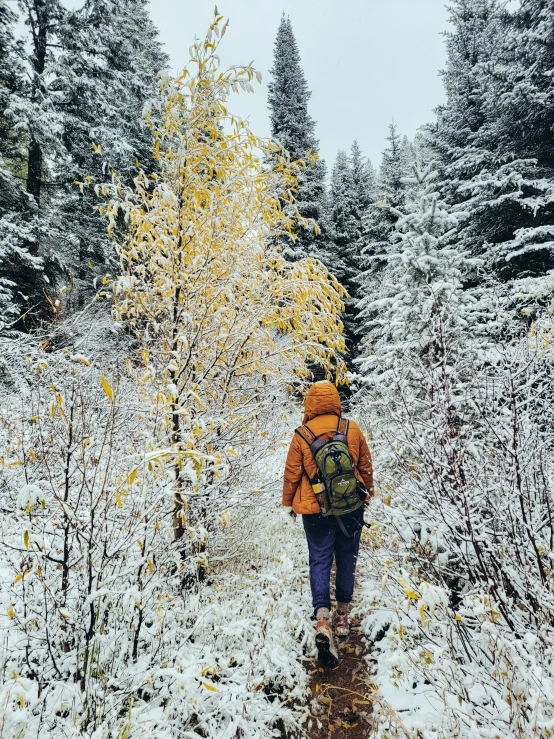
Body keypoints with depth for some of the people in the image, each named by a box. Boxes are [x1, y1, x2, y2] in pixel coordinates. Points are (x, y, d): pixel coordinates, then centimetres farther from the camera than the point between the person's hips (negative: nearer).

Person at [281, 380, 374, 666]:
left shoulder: (302, 434, -10)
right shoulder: (352, 428, -5)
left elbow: (292, 471, -3)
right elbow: (366, 465, 5)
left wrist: (288, 502, 12)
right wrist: (368, 492, 21)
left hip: (315, 509, -2)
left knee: (320, 561, 8)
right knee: (346, 559, 18)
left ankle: (323, 618, -7)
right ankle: (342, 614, 31)